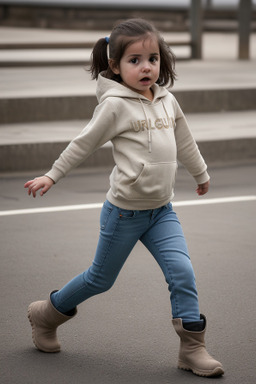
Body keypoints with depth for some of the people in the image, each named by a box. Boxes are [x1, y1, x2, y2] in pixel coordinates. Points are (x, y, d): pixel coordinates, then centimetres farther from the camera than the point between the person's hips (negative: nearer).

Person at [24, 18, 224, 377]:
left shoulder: (168, 101, 4)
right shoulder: (115, 105, -15)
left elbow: (185, 142, 20)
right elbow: (83, 144, -6)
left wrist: (201, 174, 33)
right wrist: (51, 176, -4)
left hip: (162, 210, 5)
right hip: (124, 212, -5)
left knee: (182, 272, -10)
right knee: (101, 279, 10)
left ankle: (192, 348, -1)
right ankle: (46, 314, 33)